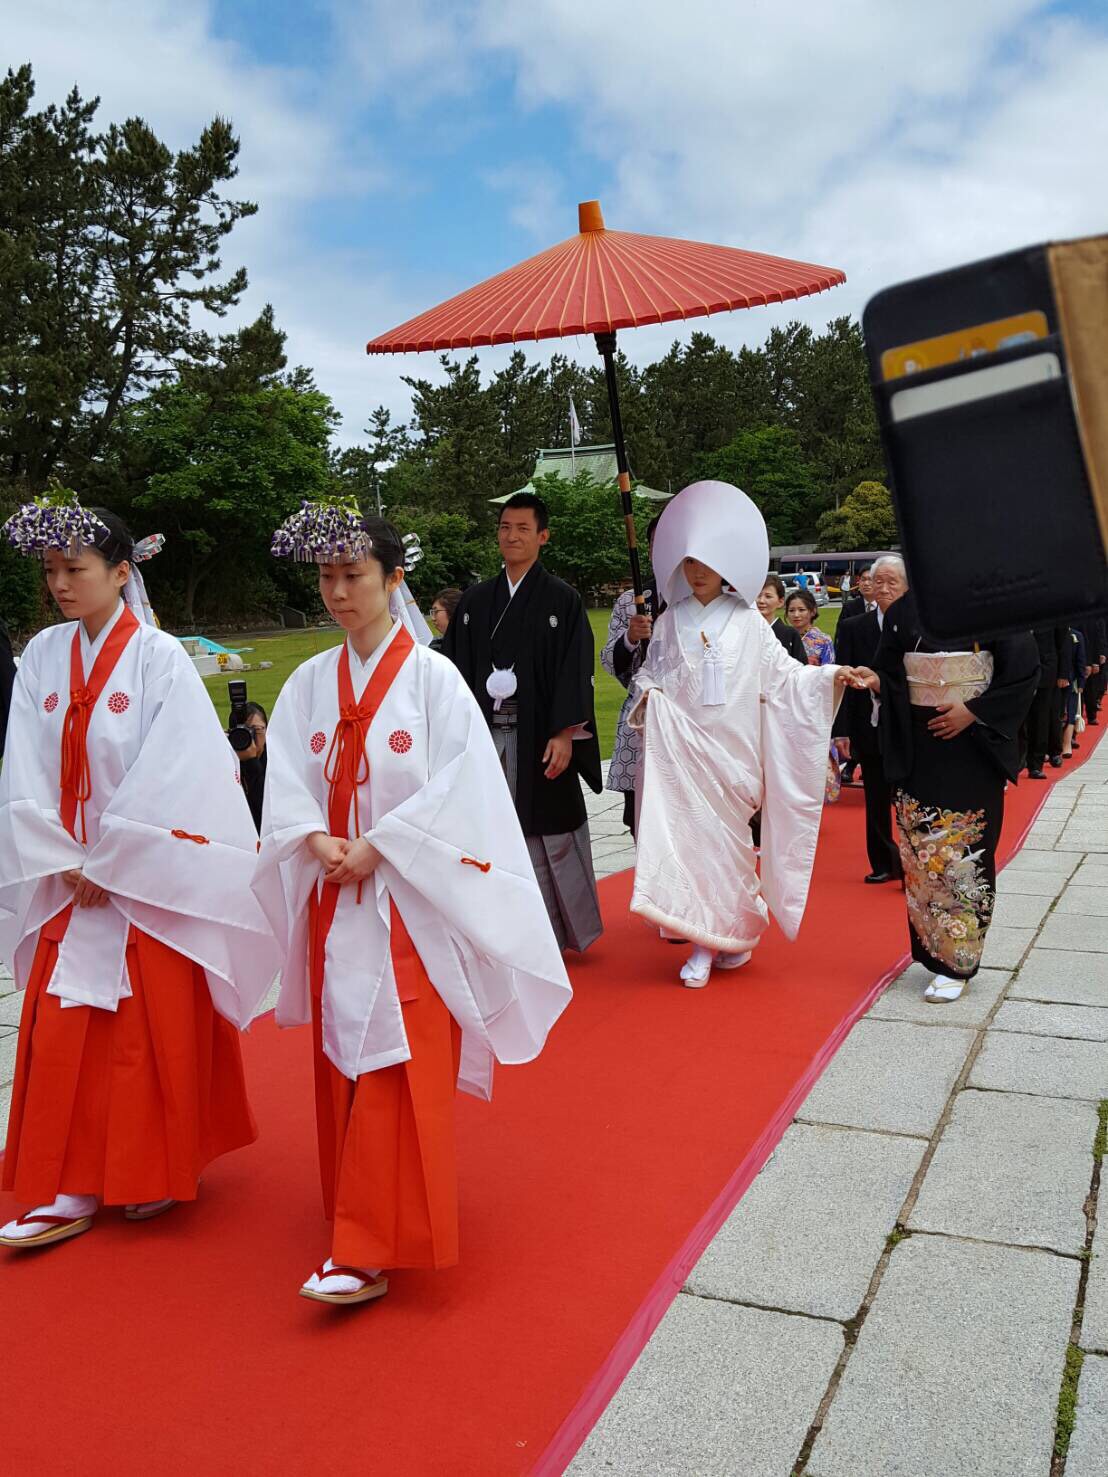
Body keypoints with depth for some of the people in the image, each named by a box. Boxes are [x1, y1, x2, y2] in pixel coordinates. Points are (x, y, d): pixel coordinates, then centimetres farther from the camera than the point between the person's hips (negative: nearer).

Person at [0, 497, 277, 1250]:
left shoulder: (159, 658, -10)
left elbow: (169, 778, -15)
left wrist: (107, 865, -13)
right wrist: (65, 864, -7)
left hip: (150, 880, -4)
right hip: (67, 883, 4)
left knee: (155, 1030, 5)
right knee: (63, 1033, 7)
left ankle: (157, 1175, 23)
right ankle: (70, 1189, 20)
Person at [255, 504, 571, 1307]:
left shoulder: (432, 676, -7)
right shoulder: (309, 683, 6)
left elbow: (458, 788, -12)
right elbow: (287, 786, 3)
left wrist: (375, 847, -16)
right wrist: (318, 841, -15)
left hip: (410, 901, -5)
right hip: (332, 901, 5)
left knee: (395, 1072, -5)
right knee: (342, 1066, 12)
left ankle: (368, 1250, 1)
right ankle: (366, 1223, 30)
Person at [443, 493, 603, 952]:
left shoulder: (562, 600, -1)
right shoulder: (475, 600, 10)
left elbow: (575, 671, -6)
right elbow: (456, 669, 10)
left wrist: (565, 734, -14)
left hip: (540, 737, -4)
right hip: (485, 736, 4)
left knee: (547, 833, 3)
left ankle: (560, 928, 17)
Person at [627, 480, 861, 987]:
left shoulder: (748, 621, 5)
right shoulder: (670, 622, 10)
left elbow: (782, 673, 3)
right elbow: (649, 672, 15)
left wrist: (829, 675, -9)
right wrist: (648, 691, -6)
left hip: (730, 745, -1)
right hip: (680, 744, 1)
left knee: (725, 836, 0)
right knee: (685, 831, -5)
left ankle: (729, 933, 14)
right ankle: (704, 944, 2)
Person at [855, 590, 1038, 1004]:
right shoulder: (902, 611, 5)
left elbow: (1024, 668, -7)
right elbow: (889, 670, 7)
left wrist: (974, 711, -13)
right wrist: (874, 679, -16)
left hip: (974, 742, -3)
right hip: (918, 744, 4)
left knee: (965, 848, -2)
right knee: (920, 846, 4)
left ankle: (957, 963, 6)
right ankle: (934, 950, 18)